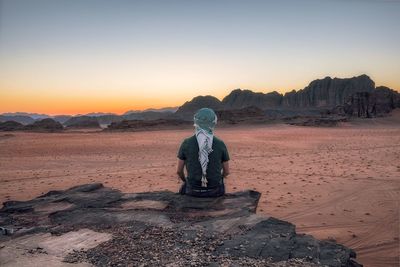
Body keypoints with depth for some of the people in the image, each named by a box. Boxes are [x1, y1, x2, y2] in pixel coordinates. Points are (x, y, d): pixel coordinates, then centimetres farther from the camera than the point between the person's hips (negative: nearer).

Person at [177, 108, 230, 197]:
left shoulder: (186, 143, -10)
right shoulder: (220, 144, -8)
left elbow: (179, 171, -2)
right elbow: (226, 172, 1)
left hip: (193, 191, 0)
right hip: (215, 191, 1)